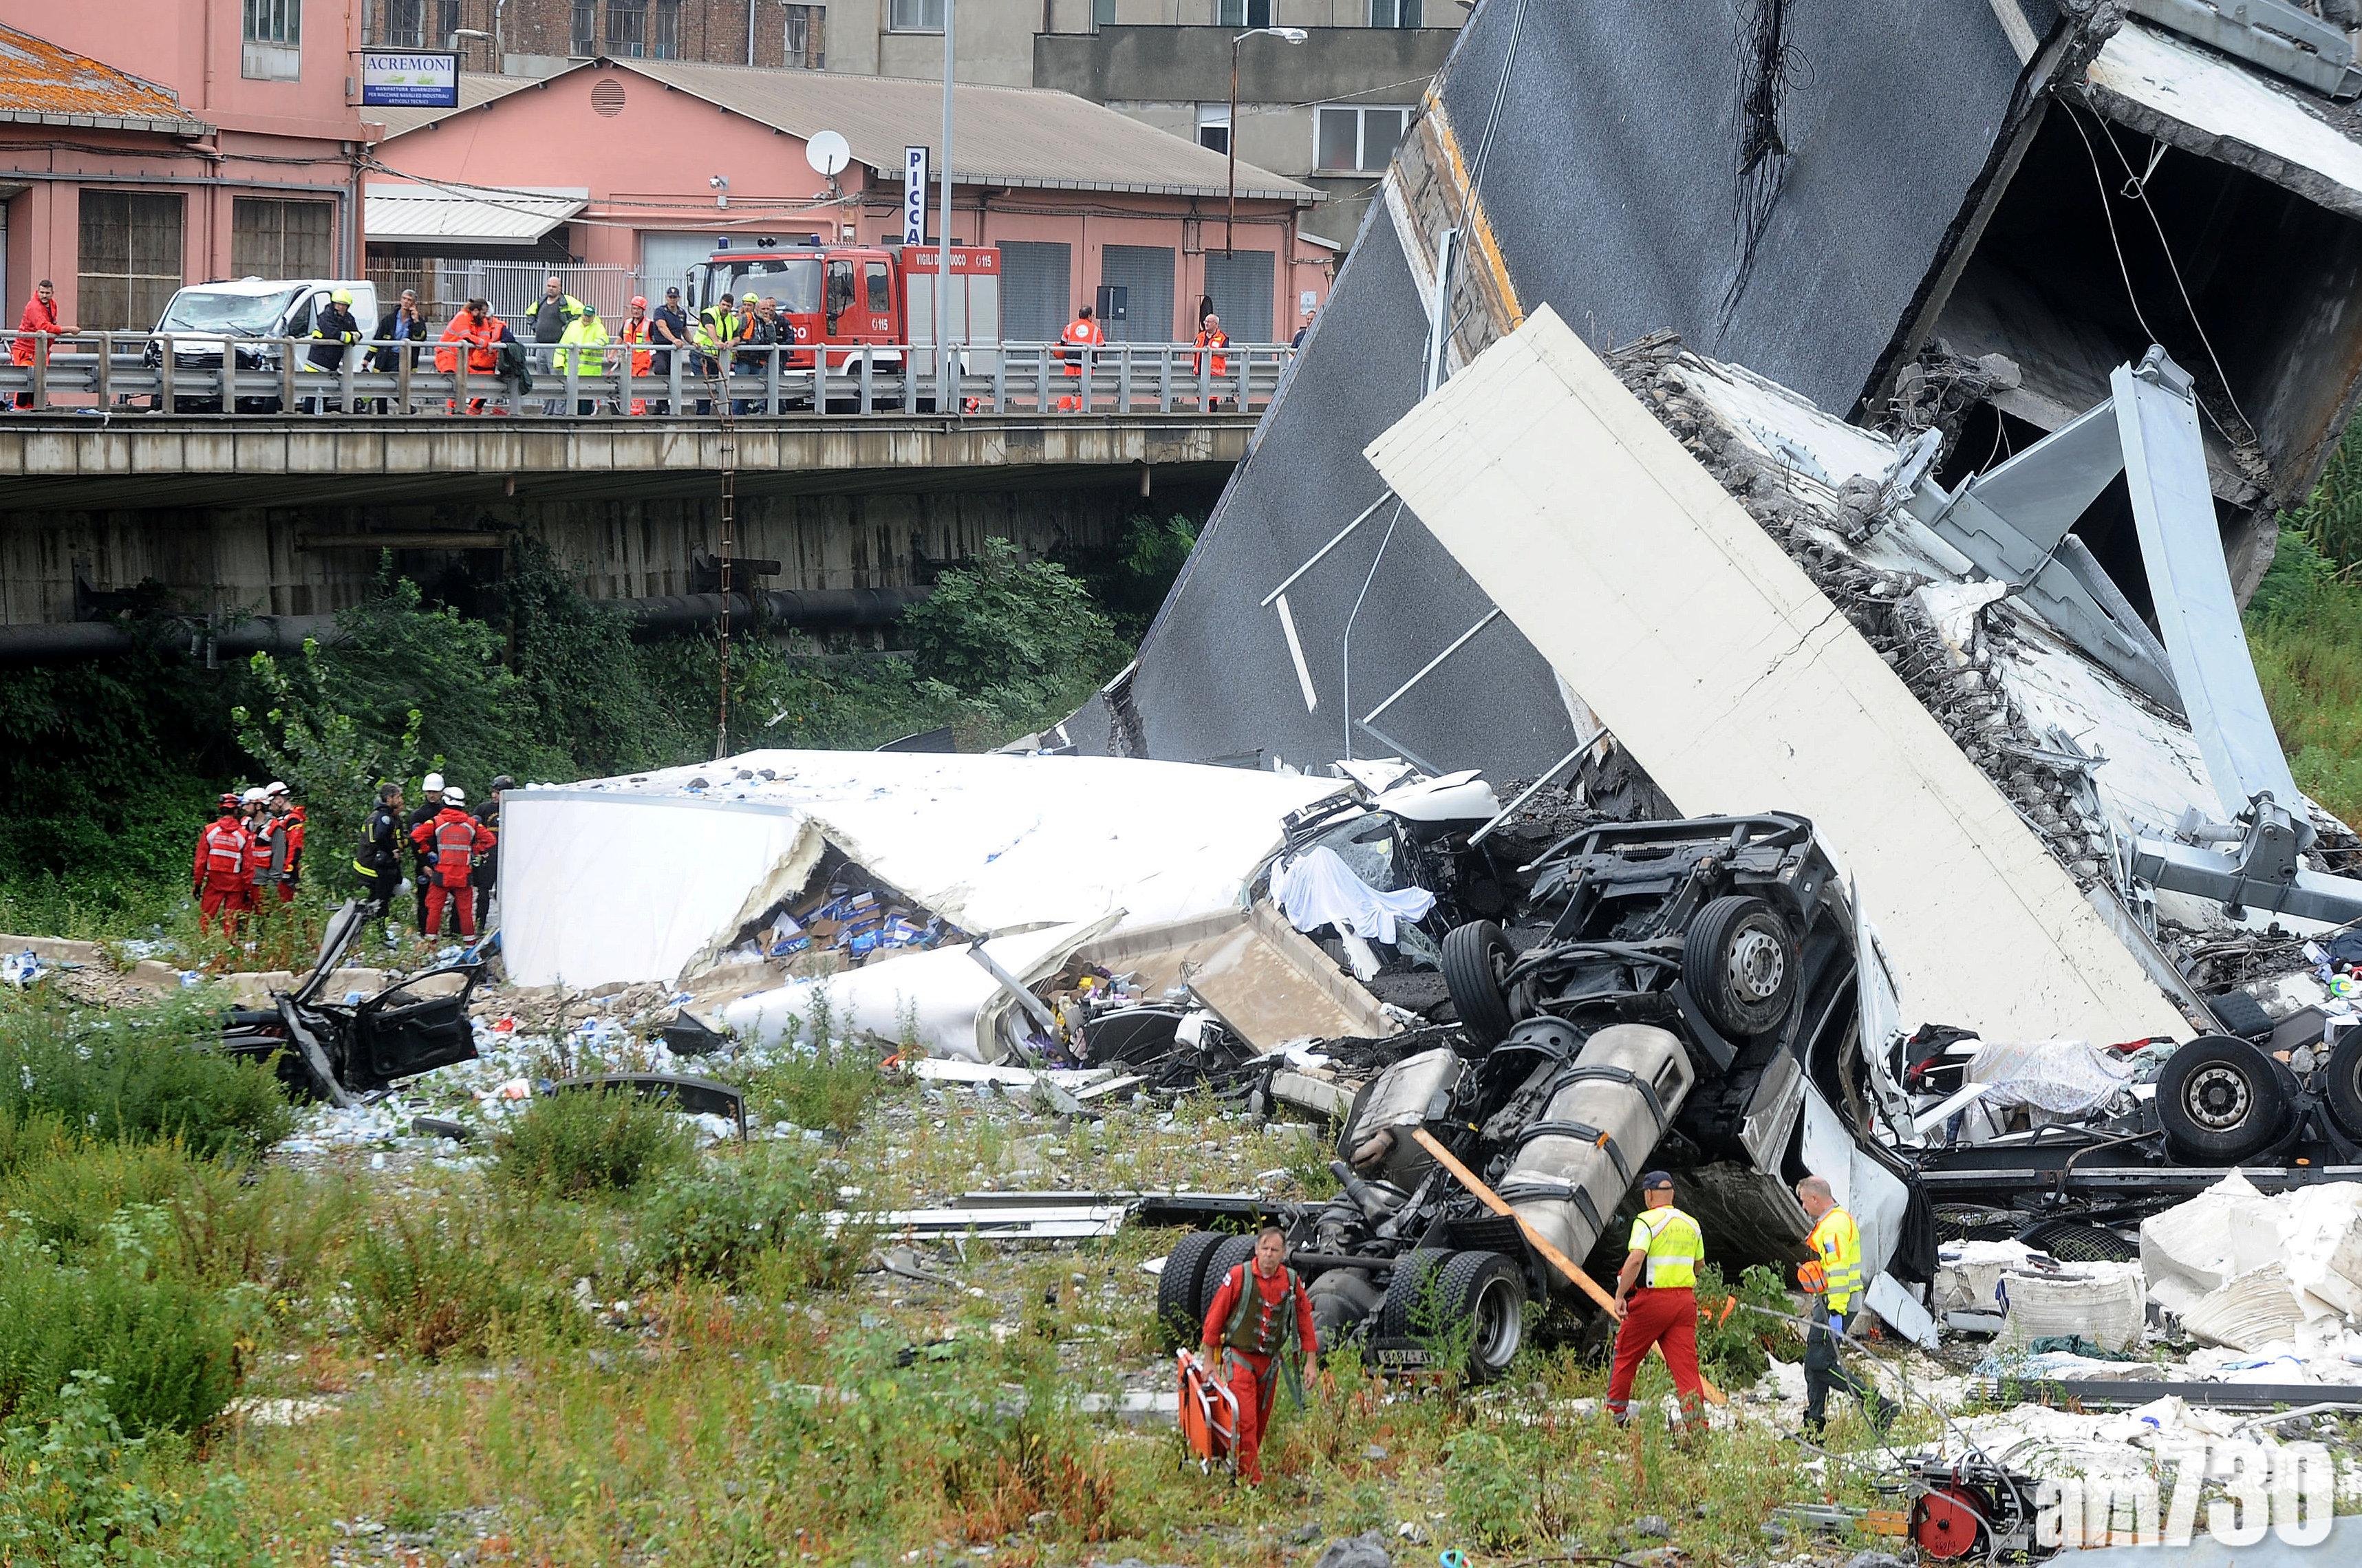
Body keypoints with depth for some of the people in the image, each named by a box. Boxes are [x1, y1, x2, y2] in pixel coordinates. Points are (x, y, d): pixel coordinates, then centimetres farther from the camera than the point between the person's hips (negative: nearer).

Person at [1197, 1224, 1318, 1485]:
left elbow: (1304, 1320, 10)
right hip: (1239, 1358, -4)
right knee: (1245, 1420, -12)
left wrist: (1311, 1360, 8)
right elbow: (1215, 1317, -5)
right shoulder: (1239, 1277, -10)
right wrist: (1208, 1359, -4)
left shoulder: (1292, 1282, 0)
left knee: (1261, 1421, 12)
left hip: (1270, 1362, 4)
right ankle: (1251, 1479, -13)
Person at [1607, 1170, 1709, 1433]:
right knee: (1685, 1363, 1)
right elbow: (1699, 1264, 22)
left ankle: (1616, 1414, 21)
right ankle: (1697, 1423, -10)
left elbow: (1635, 1260, -21)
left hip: (1653, 1300, -5)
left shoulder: (1646, 1221, -8)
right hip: (1685, 1298, 5)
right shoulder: (1691, 1224, 12)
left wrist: (1620, 1296, -18)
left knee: (1627, 1355, 13)